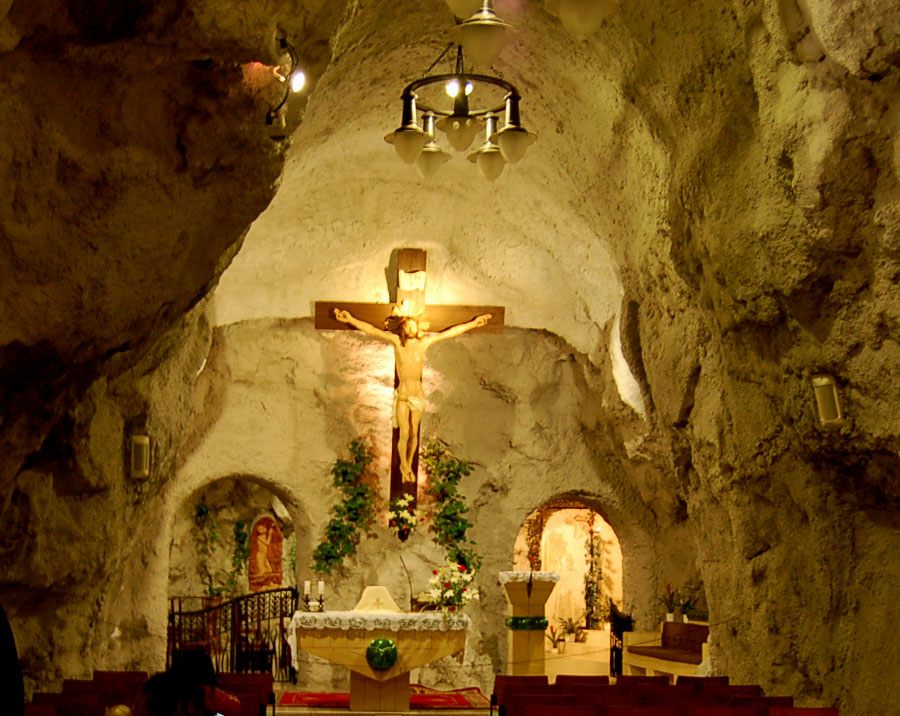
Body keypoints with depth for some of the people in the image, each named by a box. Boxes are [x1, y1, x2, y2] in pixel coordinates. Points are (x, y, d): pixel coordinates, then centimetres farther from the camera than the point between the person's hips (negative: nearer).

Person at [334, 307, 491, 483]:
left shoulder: (424, 342, -4)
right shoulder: (396, 341, -8)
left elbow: (451, 332, 2)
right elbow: (372, 330, -15)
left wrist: (473, 323, 5)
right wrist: (351, 320, -25)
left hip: (418, 394, 2)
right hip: (402, 394, -2)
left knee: (414, 433, 8)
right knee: (404, 434, -2)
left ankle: (409, 465, 26)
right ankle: (404, 465, 21)